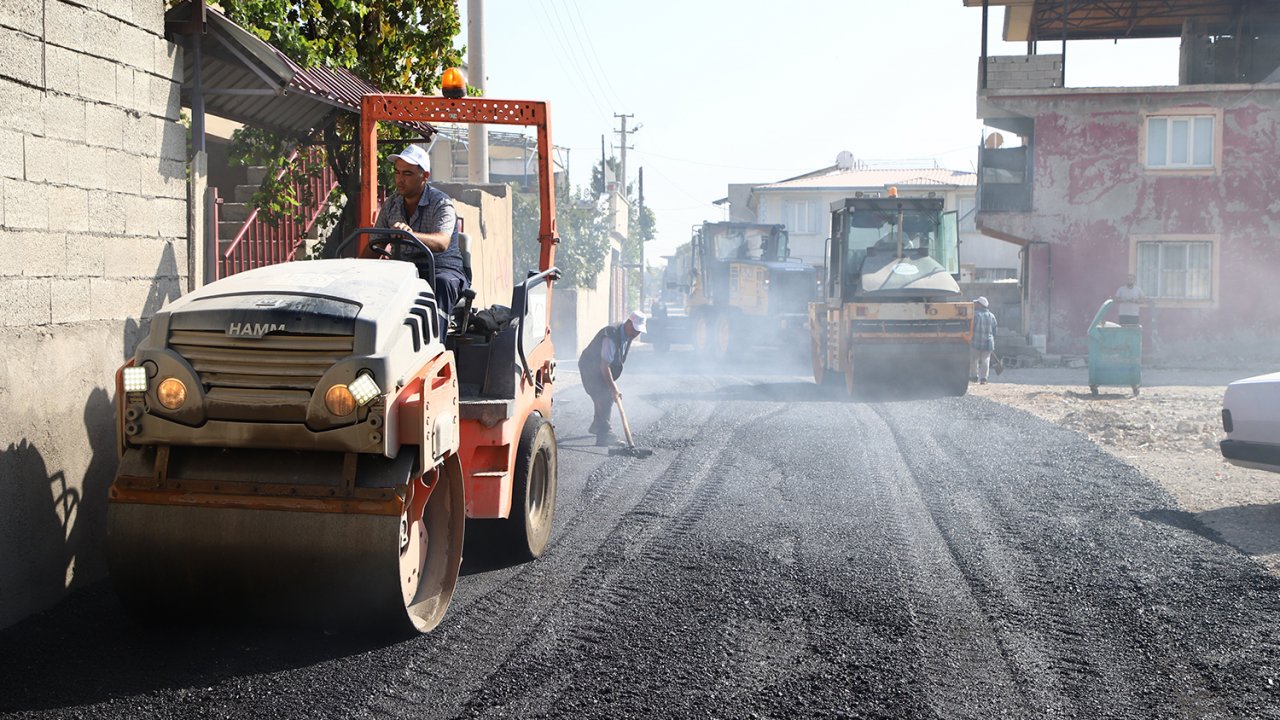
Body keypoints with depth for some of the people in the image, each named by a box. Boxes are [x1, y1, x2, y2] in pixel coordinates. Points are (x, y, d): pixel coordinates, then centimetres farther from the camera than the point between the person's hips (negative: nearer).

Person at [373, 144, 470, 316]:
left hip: (442, 268, -4)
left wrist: (411, 235, -47)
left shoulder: (441, 203, -8)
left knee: (442, 283, -38)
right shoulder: (390, 205, 10)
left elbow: (442, 243, -28)